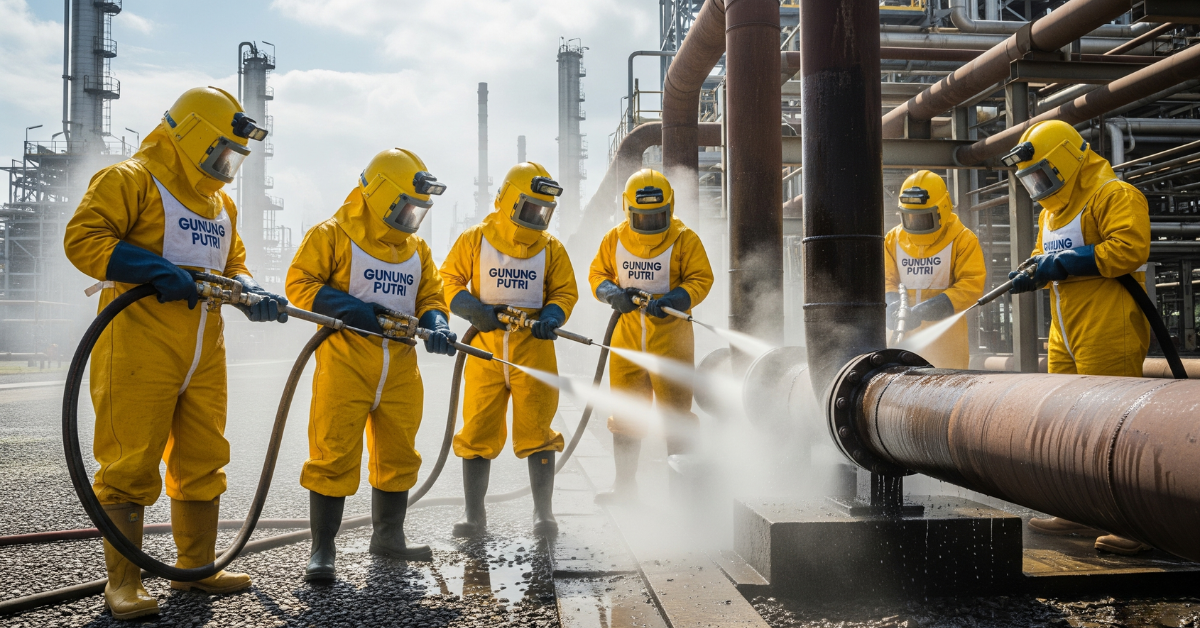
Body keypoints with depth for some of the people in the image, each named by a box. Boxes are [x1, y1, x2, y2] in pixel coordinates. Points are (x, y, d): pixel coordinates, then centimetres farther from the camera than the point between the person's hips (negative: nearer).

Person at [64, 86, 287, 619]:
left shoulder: (219, 202, 21)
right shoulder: (130, 180, -4)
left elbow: (231, 265, 25)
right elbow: (82, 238, -14)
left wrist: (252, 295, 4)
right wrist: (157, 269, -24)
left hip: (203, 354, 8)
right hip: (140, 350, -8)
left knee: (203, 460, 12)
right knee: (131, 464, -3)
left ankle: (196, 567, 25)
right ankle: (123, 582, 7)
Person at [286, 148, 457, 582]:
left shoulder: (417, 249, 15)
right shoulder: (334, 235, -4)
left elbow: (430, 296, 16)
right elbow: (300, 283, -8)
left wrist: (435, 324, -7)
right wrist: (349, 309, -20)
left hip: (400, 371, 6)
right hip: (345, 367, -6)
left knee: (398, 455, 14)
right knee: (334, 456, -5)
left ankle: (388, 535, 31)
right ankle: (323, 548, 6)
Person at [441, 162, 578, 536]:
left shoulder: (551, 249, 5)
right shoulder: (474, 241, 1)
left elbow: (565, 291, 9)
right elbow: (450, 280, 5)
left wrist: (550, 316, -12)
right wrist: (473, 309, -13)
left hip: (533, 348, 0)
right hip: (485, 348, 0)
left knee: (536, 431, 2)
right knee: (478, 431, 4)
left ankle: (543, 511, 16)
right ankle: (474, 514, 16)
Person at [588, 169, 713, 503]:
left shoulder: (684, 239, -4)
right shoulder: (615, 238, 6)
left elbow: (701, 279, -6)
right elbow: (597, 274, 12)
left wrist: (672, 301, -23)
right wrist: (613, 294, -10)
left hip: (671, 331, -3)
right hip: (627, 333, 3)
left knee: (676, 412, 1)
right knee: (624, 410, 7)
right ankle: (625, 484, 18)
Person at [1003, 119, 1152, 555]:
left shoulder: (1115, 196, -8)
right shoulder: (1051, 211, 21)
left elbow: (1127, 249, -20)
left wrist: (1063, 264, -21)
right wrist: (1032, 272, 1)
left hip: (1108, 334, -9)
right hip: (1065, 338, 10)